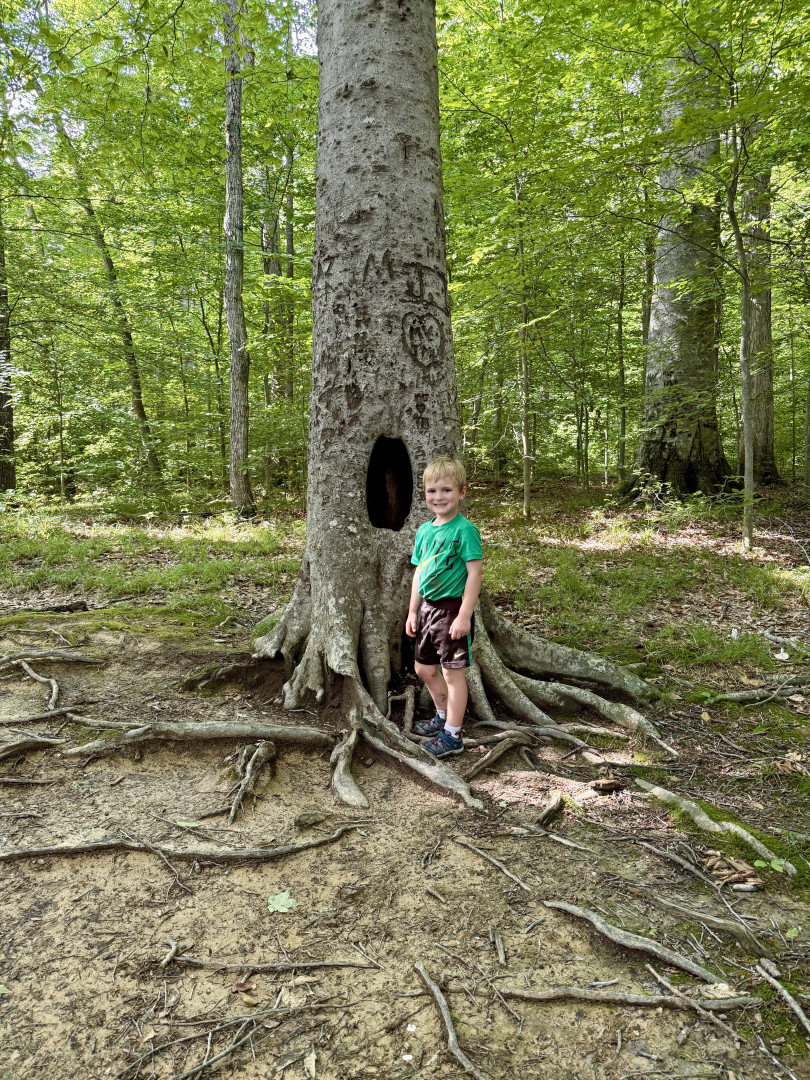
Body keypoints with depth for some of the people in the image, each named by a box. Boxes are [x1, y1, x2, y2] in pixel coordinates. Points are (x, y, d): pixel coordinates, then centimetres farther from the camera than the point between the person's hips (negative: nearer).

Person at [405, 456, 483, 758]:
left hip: (453, 609, -8)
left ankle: (453, 736, 14)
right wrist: (413, 612, 15)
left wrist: (464, 615, -20)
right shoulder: (424, 530, 8)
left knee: (453, 672, 2)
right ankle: (444, 716, 40)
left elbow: (474, 574, -17)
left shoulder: (464, 530, -14)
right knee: (425, 669, 19)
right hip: (428, 608, 8)